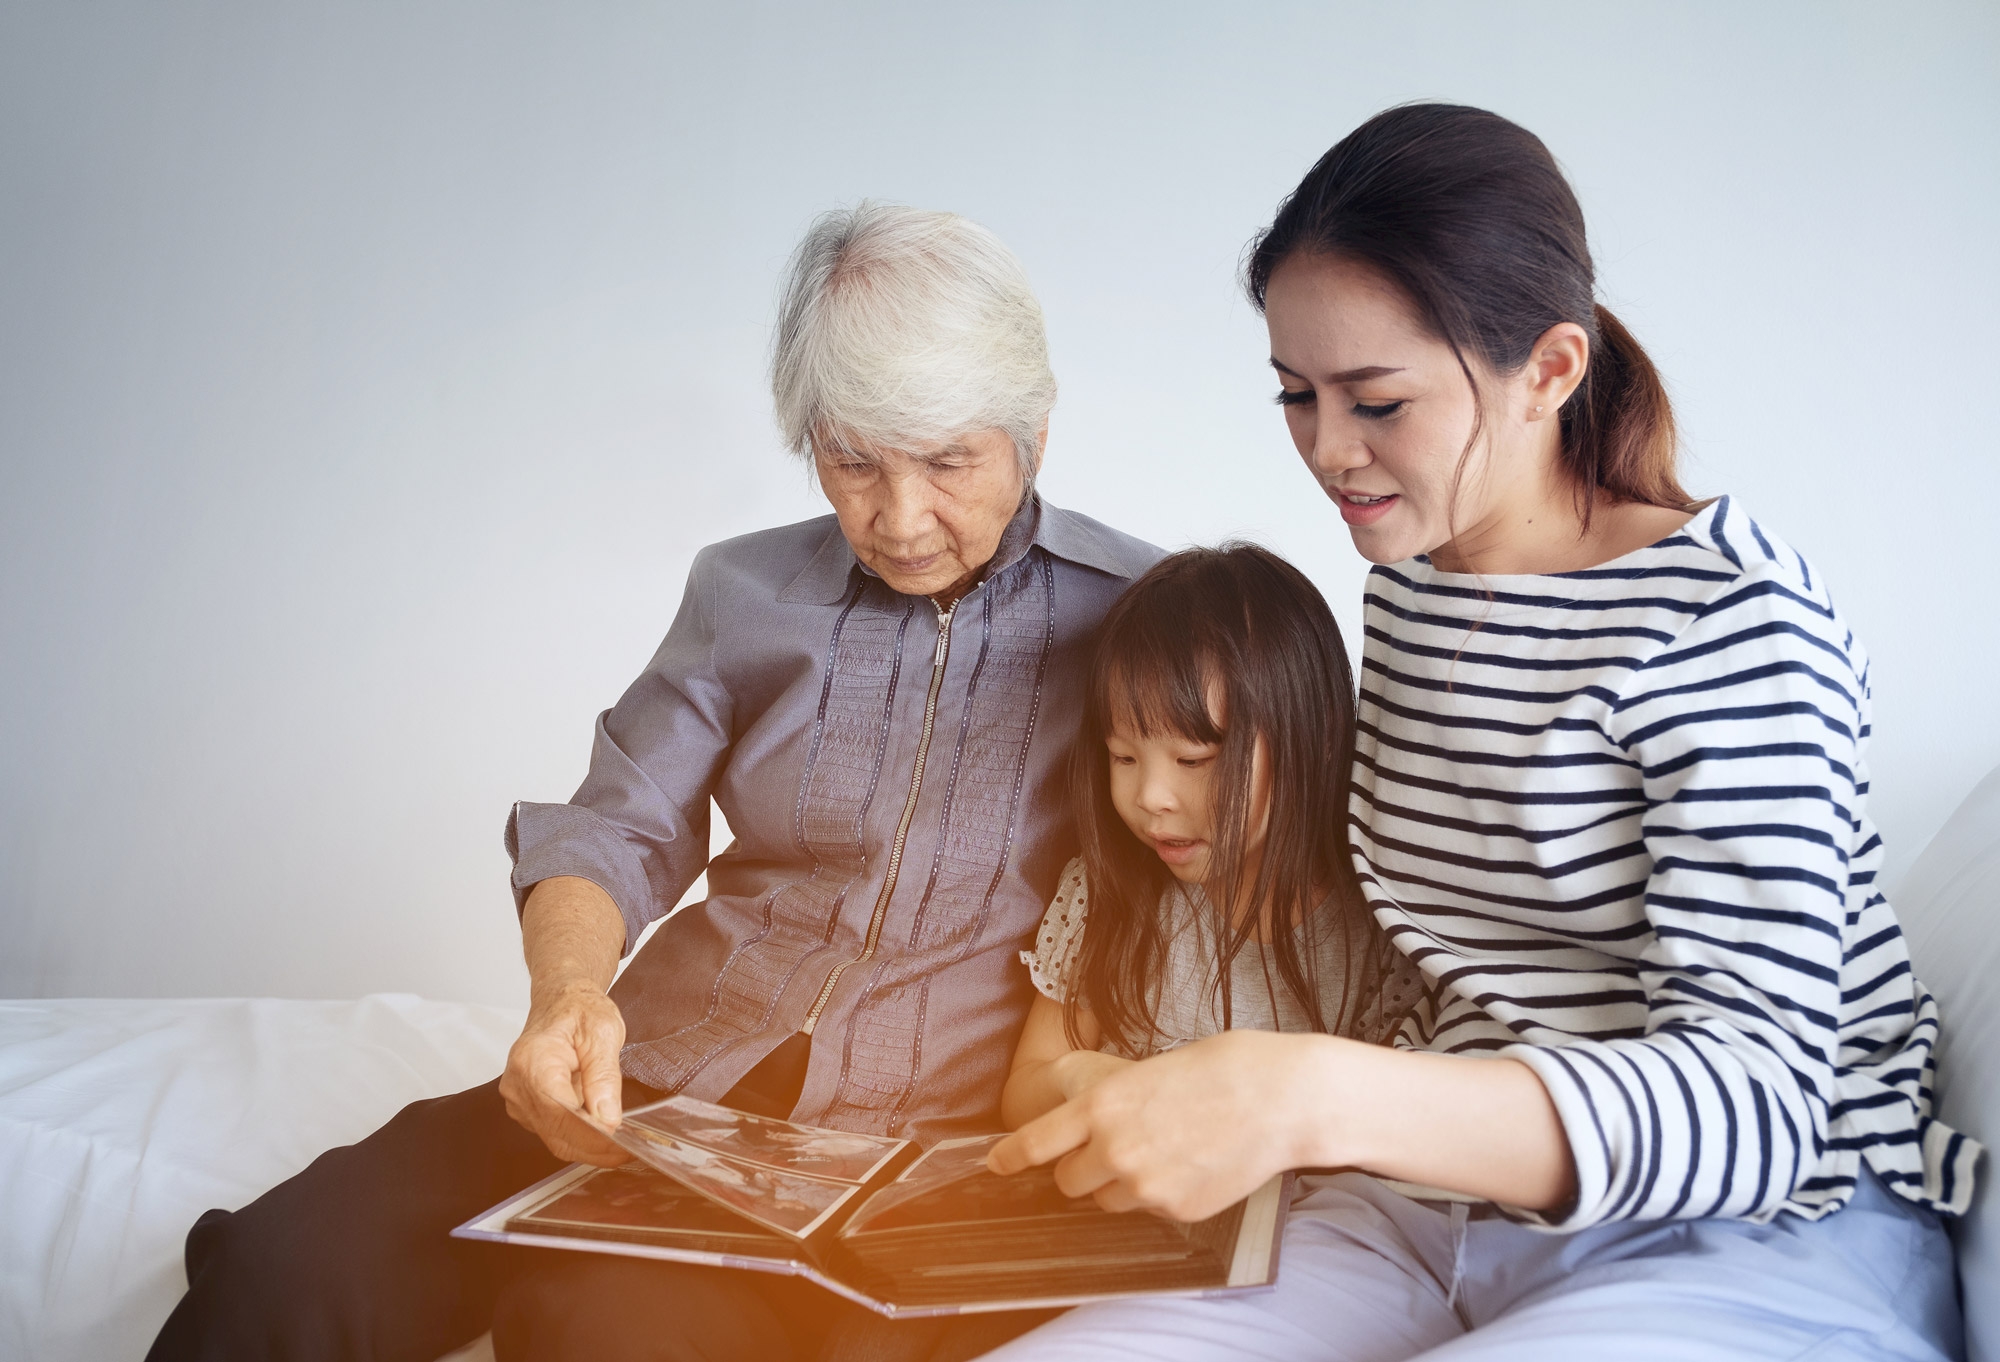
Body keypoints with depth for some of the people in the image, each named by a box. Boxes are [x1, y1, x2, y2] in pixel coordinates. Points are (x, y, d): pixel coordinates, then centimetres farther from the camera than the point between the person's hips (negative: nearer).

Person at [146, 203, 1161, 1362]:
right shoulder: (744, 591, 13)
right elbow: (613, 832, 11)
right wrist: (568, 989, -11)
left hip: (918, 1141, -3)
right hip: (656, 1085, 4)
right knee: (282, 1265, -18)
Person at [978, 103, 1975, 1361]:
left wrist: (1311, 1101, -37)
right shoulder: (1407, 587, 9)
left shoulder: (1730, 614, -14)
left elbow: (1754, 1103, -24)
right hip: (1446, 1209, 5)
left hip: (1763, 1236, -5)